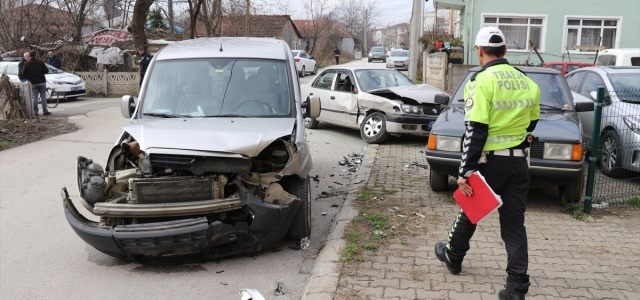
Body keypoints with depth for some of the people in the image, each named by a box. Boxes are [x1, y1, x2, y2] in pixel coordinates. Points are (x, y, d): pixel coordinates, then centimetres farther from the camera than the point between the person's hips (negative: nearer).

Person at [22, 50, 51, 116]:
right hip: (42, 82, 0)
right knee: (43, 96, 5)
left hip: (33, 83, 0)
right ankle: (45, 111, 3)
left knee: (34, 97, 4)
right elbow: (46, 71, -2)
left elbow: (24, 73, -1)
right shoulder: (40, 62, -2)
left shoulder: (26, 64, -3)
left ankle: (35, 111, 3)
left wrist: (29, 77, 18)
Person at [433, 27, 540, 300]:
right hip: (519, 162, 5)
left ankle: (452, 256, 37)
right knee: (514, 224, 7)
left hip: (489, 162, -4)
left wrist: (465, 171, -17)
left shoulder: (482, 81, -14)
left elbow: (474, 131, -19)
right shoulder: (527, 82, 6)